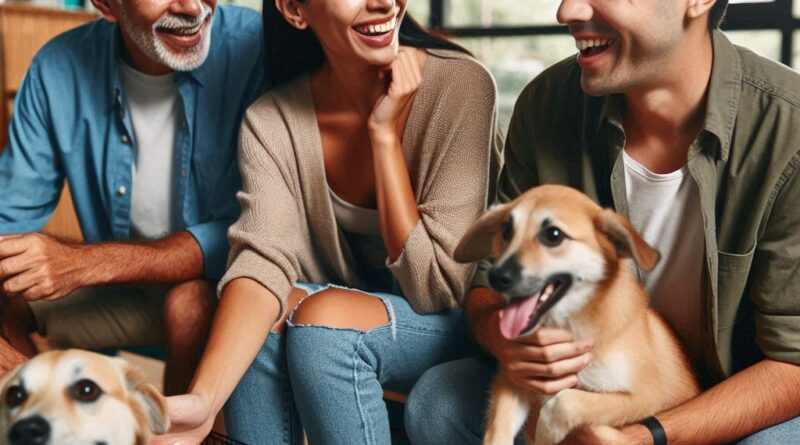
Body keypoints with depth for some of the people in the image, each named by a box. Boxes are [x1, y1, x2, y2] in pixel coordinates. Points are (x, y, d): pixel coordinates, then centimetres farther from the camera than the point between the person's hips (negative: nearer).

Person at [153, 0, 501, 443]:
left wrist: (384, 133, -26)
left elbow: (438, 286, -21)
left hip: (464, 319, -2)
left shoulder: (460, 85, -21)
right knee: (267, 316, -28)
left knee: (324, 318, -29)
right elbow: (264, 259, -26)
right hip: (347, 304, 3)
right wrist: (204, 397, -42)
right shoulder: (270, 122, -12)